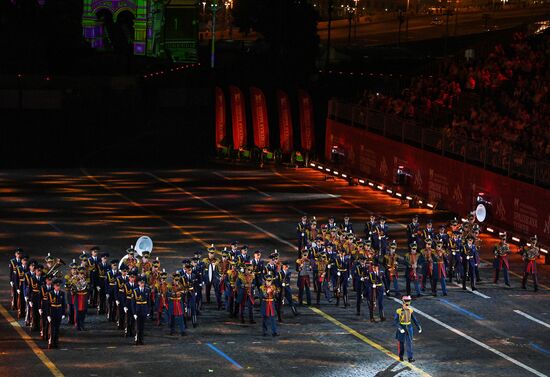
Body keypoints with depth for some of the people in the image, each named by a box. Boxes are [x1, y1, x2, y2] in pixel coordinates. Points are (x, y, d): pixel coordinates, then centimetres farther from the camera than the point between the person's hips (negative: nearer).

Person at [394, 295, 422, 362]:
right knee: (401, 343, 11)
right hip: (401, 329, -2)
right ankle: (401, 356, 29)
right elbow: (395, 321, -14)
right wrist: (400, 328, -26)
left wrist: (419, 327, 6)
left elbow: (414, 319, 7)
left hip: (409, 329, 2)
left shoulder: (410, 310, -2)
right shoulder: (399, 311, -13)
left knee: (409, 343, -5)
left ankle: (410, 358, -7)